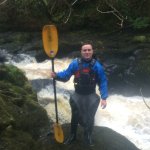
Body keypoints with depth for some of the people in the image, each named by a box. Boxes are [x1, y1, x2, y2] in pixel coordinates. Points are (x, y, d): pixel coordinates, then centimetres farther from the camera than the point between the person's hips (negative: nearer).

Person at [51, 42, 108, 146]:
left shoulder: (97, 65, -16)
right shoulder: (75, 63, -13)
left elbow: (103, 82, -11)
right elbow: (66, 75, -9)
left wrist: (104, 98, -17)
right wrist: (56, 75, -29)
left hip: (91, 96, 0)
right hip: (77, 95, 1)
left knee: (90, 118, 16)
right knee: (75, 117, 18)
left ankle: (88, 137, 41)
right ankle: (72, 136, 41)